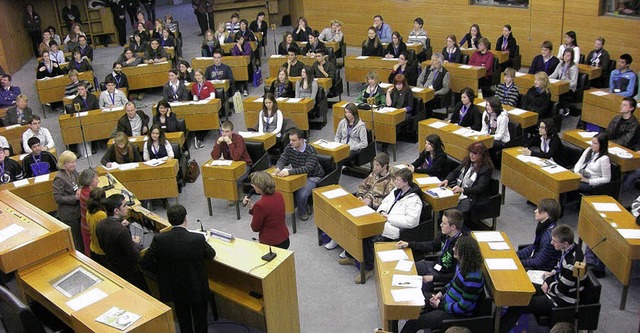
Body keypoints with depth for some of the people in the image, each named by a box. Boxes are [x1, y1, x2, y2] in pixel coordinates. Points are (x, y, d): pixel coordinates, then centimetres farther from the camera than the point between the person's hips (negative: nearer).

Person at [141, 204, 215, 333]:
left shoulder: (159, 239, -22)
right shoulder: (198, 239, -25)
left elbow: (145, 263, -14)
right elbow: (211, 256, -5)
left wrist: (162, 272, 3)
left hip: (174, 288, 2)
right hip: (197, 288, -2)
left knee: (183, 319, 25)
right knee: (200, 319, 21)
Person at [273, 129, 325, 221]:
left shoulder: (311, 151, -26)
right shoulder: (289, 148, -6)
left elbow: (307, 168, -36)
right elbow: (282, 159, -6)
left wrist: (289, 171, -47)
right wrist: (278, 168, -32)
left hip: (313, 177, -6)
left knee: (301, 194, -28)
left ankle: (302, 212, 5)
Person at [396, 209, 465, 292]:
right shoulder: (446, 235, -9)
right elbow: (432, 245, 12)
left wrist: (434, 278, -26)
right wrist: (408, 244, 9)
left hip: (445, 274, -8)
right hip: (436, 265, 8)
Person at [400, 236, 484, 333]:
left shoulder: (473, 278, -31)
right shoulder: (462, 265, -4)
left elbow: (462, 308, -26)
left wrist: (440, 305, -14)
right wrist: (441, 293, 2)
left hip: (457, 314, -9)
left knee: (413, 322, -9)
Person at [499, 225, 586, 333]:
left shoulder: (572, 262, -33)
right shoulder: (568, 249, -5)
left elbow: (562, 289, -24)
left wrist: (549, 286, -5)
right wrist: (548, 281, 0)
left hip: (565, 299, -10)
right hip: (560, 287, 10)